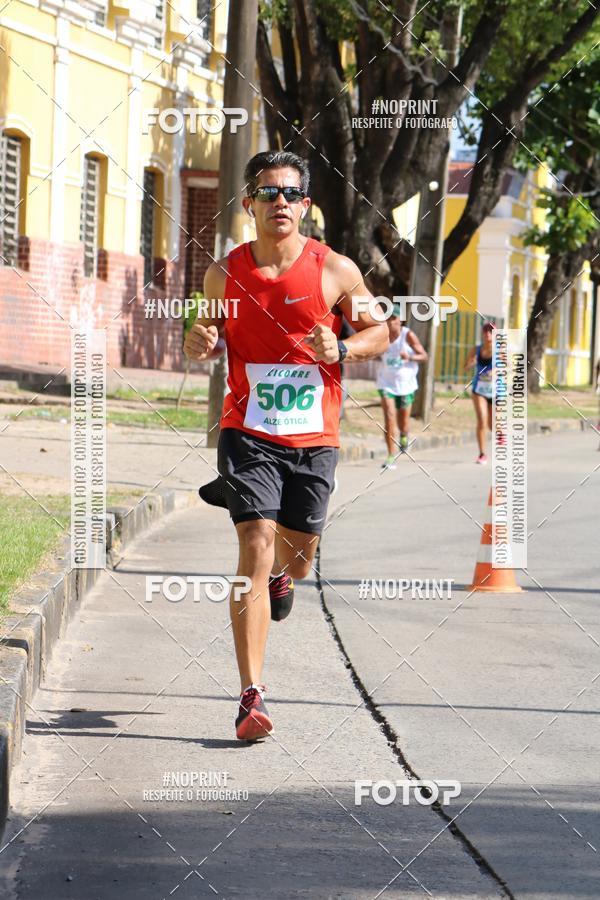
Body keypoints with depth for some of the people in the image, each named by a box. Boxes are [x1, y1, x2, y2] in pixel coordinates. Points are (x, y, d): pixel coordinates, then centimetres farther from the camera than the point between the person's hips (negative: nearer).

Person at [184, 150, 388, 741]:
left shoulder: (335, 271, -3)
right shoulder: (224, 274, 1)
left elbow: (379, 331, 8)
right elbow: (212, 328, 18)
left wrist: (340, 349, -13)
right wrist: (200, 344, -6)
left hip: (314, 438, 1)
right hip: (248, 433, -1)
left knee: (296, 557, 12)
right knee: (256, 548, -16)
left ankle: (281, 575, 55)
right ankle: (251, 695, -16)